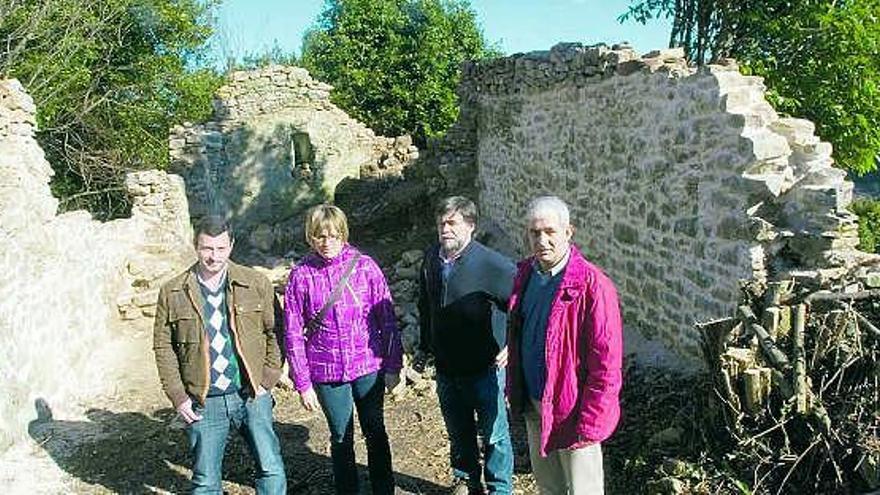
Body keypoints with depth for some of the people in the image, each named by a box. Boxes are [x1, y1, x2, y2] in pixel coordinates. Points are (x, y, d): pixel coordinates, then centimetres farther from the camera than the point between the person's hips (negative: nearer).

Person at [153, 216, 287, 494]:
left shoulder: (256, 284, -1)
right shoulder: (172, 293, 1)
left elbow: (274, 332, 4)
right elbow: (163, 347, 5)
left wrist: (268, 380, -4)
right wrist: (178, 397, -1)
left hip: (251, 396, 0)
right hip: (203, 404, 1)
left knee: (271, 470, 1)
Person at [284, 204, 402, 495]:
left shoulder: (364, 266, -6)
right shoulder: (301, 275, -6)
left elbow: (387, 318, -2)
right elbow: (294, 334, -2)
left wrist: (393, 366, -2)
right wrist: (303, 383, -3)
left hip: (369, 368, 0)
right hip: (326, 373, 0)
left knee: (375, 433, 14)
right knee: (341, 438, 14)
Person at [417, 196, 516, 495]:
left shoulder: (492, 265, -20)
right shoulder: (431, 259, 0)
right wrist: (425, 345, 16)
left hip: (484, 368, -5)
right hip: (446, 368, 5)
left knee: (494, 435, 10)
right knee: (458, 432, 22)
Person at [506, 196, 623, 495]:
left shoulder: (592, 286, -22)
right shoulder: (524, 274, 1)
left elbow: (606, 365, -21)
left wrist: (589, 425, -19)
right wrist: (514, 388, 13)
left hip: (571, 409, -6)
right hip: (533, 403, 6)